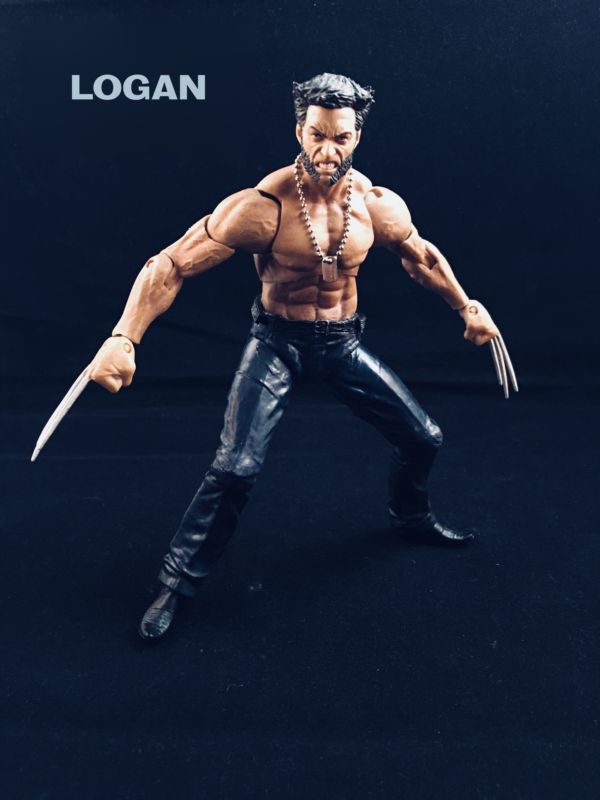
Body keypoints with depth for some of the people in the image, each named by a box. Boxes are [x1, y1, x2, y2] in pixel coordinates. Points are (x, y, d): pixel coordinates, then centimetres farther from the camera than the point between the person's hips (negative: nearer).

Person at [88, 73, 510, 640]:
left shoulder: (378, 205, -7)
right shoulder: (263, 206, -22)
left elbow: (423, 258, 14)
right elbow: (170, 265, -24)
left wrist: (467, 309, 18)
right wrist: (124, 339, -36)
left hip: (343, 342, 5)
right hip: (278, 342, -4)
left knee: (423, 437, 8)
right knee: (236, 467, -19)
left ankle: (412, 519, 41)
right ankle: (175, 585, 3)